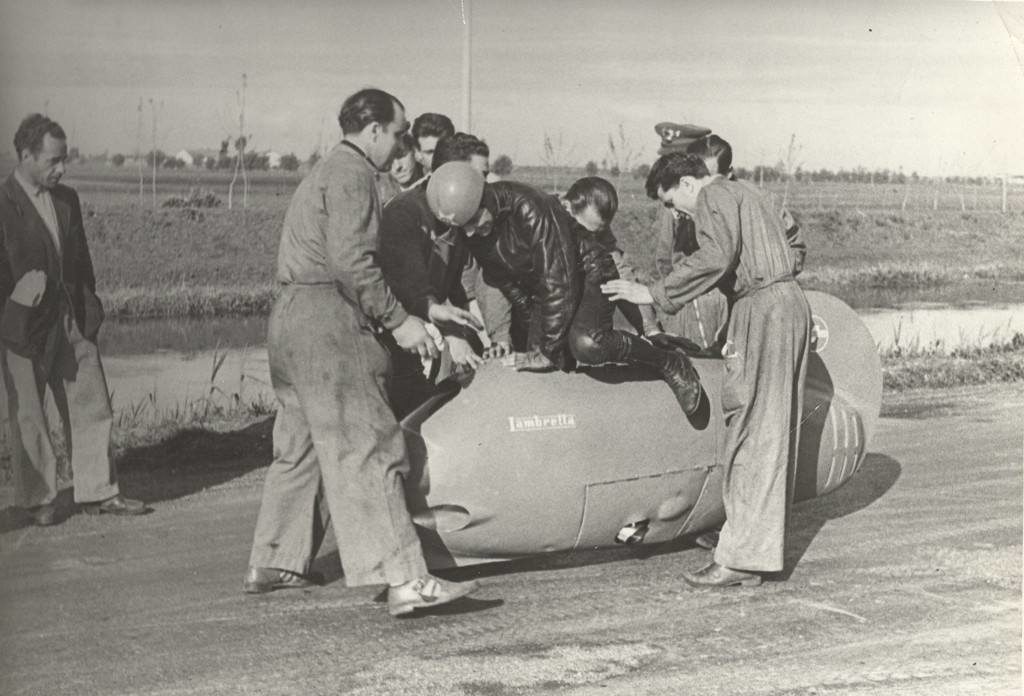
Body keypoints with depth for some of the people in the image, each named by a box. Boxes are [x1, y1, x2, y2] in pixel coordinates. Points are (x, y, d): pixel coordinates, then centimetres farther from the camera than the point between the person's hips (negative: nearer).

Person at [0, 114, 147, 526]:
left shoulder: (67, 199, 9)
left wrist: (90, 314, 12)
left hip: (71, 322, 6)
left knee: (91, 407, 8)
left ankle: (98, 492, 17)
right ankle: (37, 499, 19)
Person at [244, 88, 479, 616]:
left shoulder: (326, 171, 24)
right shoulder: (352, 173, -9)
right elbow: (350, 261, -20)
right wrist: (397, 320, -16)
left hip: (291, 316, 11)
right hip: (326, 320, -11)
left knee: (300, 447, 17)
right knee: (366, 449, -14)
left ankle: (271, 564, 24)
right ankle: (404, 581, -16)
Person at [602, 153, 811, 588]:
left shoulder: (714, 195, -5)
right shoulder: (742, 193, 24)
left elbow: (716, 256, -23)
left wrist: (655, 294, -21)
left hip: (763, 308, -10)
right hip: (790, 304, 10)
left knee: (752, 433, -10)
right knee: (774, 430, 13)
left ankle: (743, 556, -10)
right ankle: (763, 538, 19)